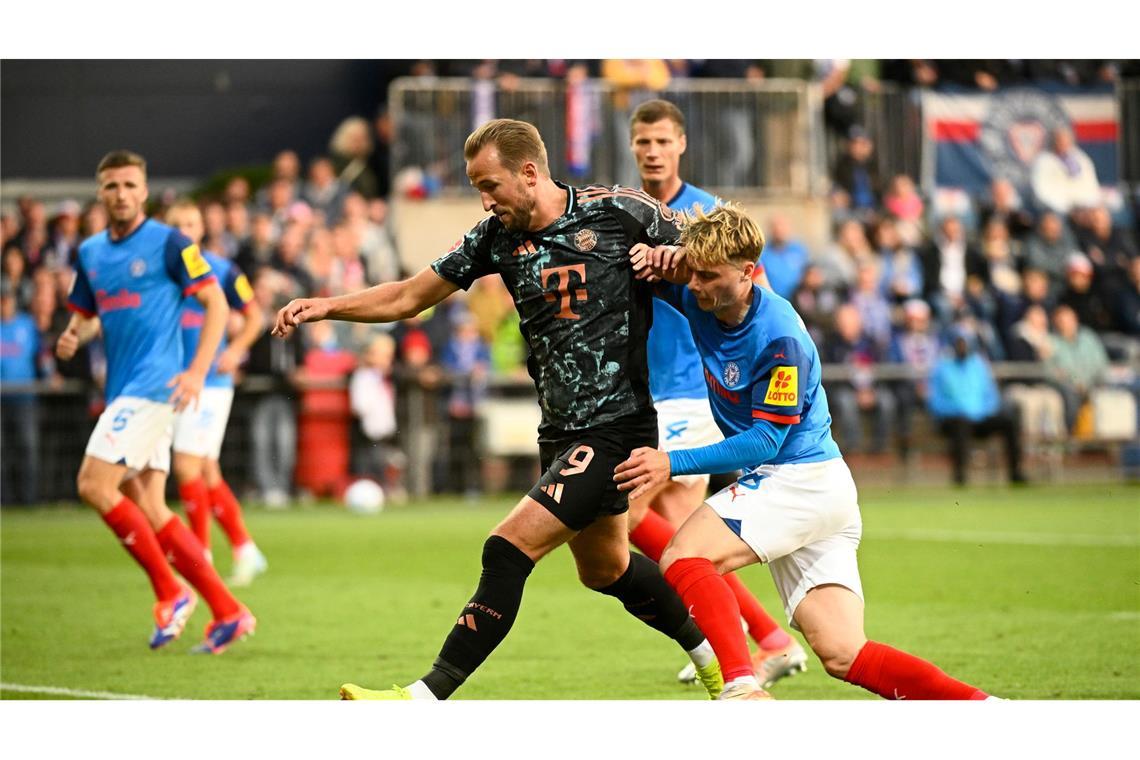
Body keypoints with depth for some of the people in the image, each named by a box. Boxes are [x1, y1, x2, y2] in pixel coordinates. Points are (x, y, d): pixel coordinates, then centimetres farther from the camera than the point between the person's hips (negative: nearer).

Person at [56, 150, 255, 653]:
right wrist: (73, 337, 0)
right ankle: (227, 612, 8)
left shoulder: (168, 243, -6)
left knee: (94, 485, -16)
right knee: (146, 510, 3)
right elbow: (86, 314, 25)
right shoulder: (91, 253, 14)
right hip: (123, 390, 8)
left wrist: (197, 371, -16)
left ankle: (170, 593, -6)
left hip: (155, 384, -8)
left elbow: (215, 303, -7)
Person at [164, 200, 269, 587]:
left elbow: (254, 316, 6)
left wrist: (235, 350, -9)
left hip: (210, 382, -4)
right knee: (207, 472, 7)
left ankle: (201, 555, -6)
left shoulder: (221, 271, -2)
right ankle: (244, 549, 19)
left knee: (187, 465, -14)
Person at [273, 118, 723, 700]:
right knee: (604, 569, 22)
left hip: (616, 426, -7)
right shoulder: (497, 237, 3)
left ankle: (425, 699, -16)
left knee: (510, 548, -17)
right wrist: (326, 306, -5)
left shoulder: (617, 212, -12)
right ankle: (712, 656, 46)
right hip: (560, 430, 8)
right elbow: (408, 297, 6)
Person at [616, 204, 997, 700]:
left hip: (801, 478, -9)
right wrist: (655, 260, -9)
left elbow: (765, 441, -20)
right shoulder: (702, 300, 0)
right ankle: (987, 714, -3)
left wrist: (673, 464, -24)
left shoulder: (780, 339, -21)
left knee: (683, 560, -21)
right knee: (843, 656, 1)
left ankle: (741, 689, -34)